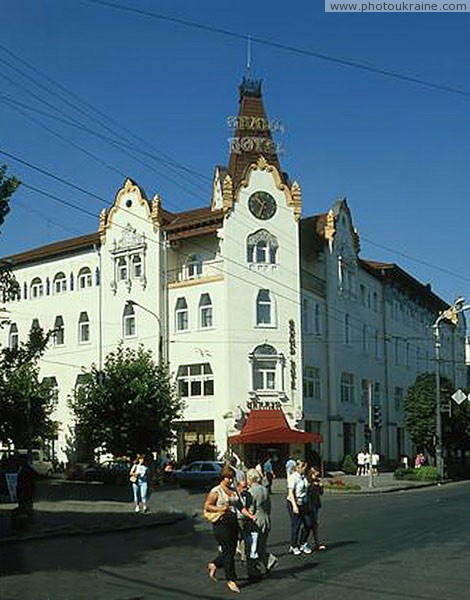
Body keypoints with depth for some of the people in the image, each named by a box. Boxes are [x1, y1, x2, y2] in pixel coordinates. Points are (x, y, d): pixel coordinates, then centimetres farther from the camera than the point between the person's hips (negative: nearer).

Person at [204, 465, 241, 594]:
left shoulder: (233, 491, 13)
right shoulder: (216, 491, -7)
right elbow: (206, 506, -7)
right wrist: (220, 508, -19)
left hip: (233, 523, 7)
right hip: (221, 524, -7)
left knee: (231, 551, 9)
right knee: (228, 552, -5)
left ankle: (213, 565, 32)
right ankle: (231, 580, 5)